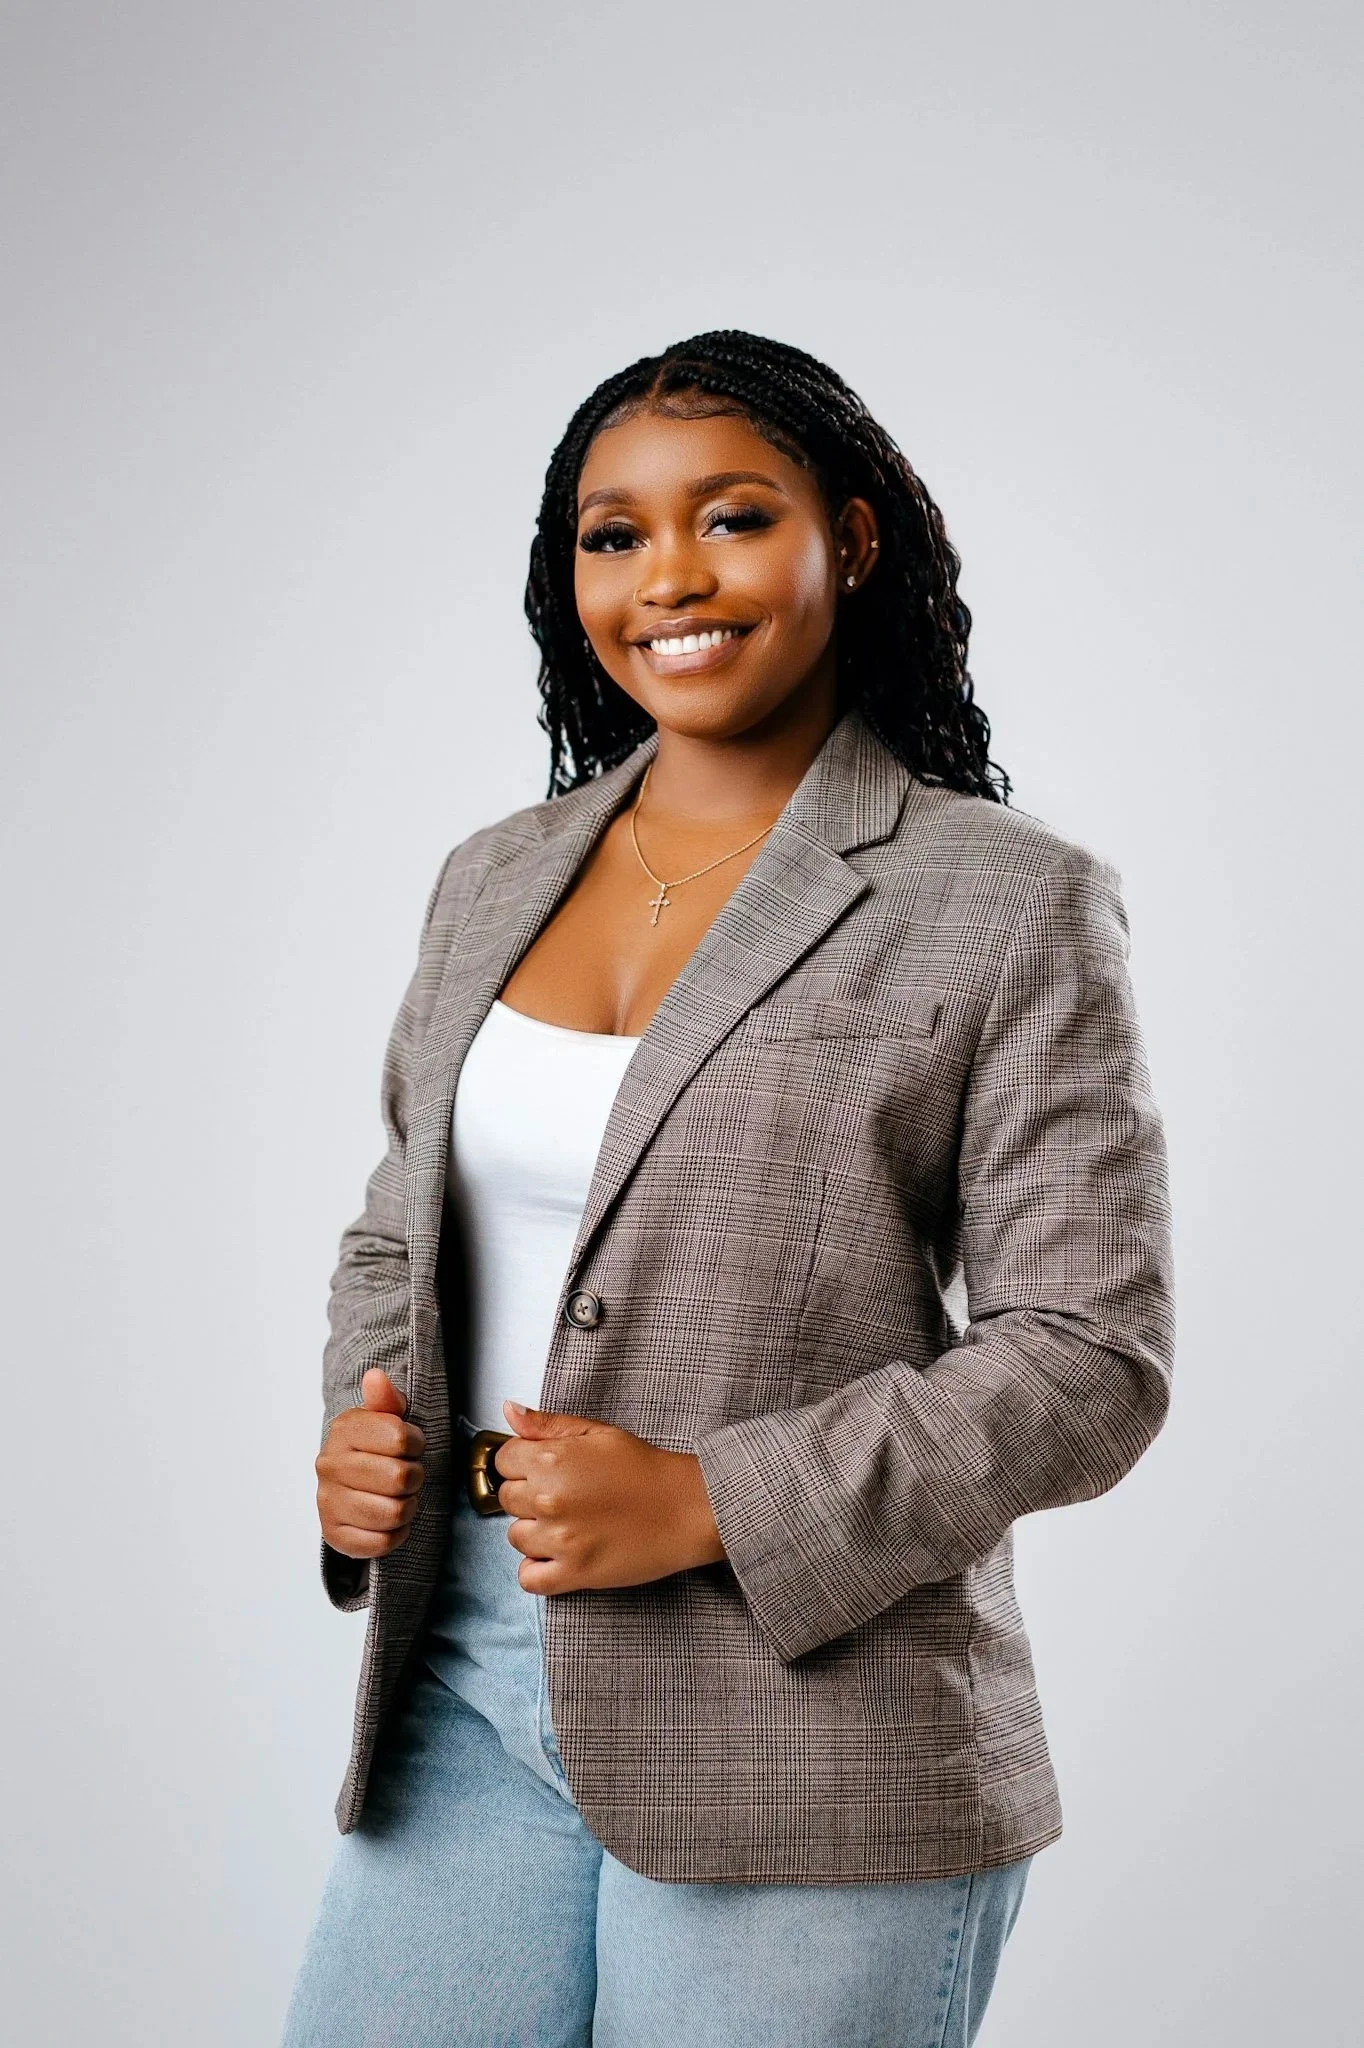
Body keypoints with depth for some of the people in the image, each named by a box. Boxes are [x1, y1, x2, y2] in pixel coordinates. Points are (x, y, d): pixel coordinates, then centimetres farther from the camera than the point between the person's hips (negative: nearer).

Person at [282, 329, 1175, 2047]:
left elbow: (1091, 1361, -10)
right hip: (466, 1693, 5)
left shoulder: (1008, 906, -7)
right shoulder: (494, 880, 10)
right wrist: (366, 1429, 0)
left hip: (802, 1763, -4)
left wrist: (711, 1503, -18)